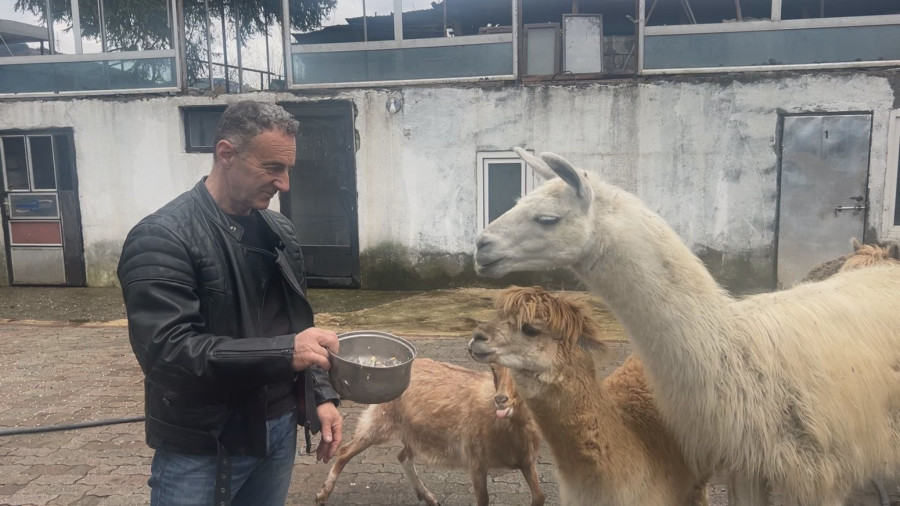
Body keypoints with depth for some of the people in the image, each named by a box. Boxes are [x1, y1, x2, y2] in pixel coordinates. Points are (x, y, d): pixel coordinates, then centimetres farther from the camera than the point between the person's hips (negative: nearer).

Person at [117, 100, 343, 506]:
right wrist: (284, 352, -31)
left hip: (279, 429, 6)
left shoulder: (279, 233, 5)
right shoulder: (162, 238, -16)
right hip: (200, 449, -6)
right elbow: (164, 351, -26)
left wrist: (321, 396, 4)